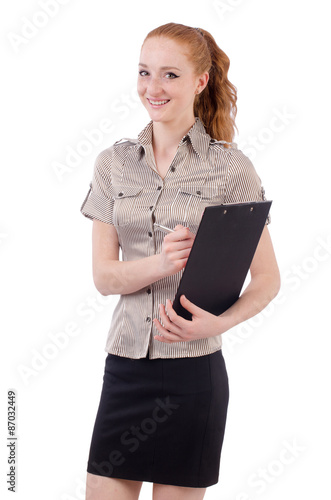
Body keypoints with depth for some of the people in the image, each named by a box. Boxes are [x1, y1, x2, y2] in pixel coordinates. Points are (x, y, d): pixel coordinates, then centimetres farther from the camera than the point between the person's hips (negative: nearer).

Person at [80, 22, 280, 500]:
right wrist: (162, 263, -19)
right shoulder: (113, 163, 6)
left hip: (193, 368, -3)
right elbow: (103, 275, 2)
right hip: (124, 365, 3)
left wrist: (221, 321, -20)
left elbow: (268, 278, -1)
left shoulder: (232, 168, -3)